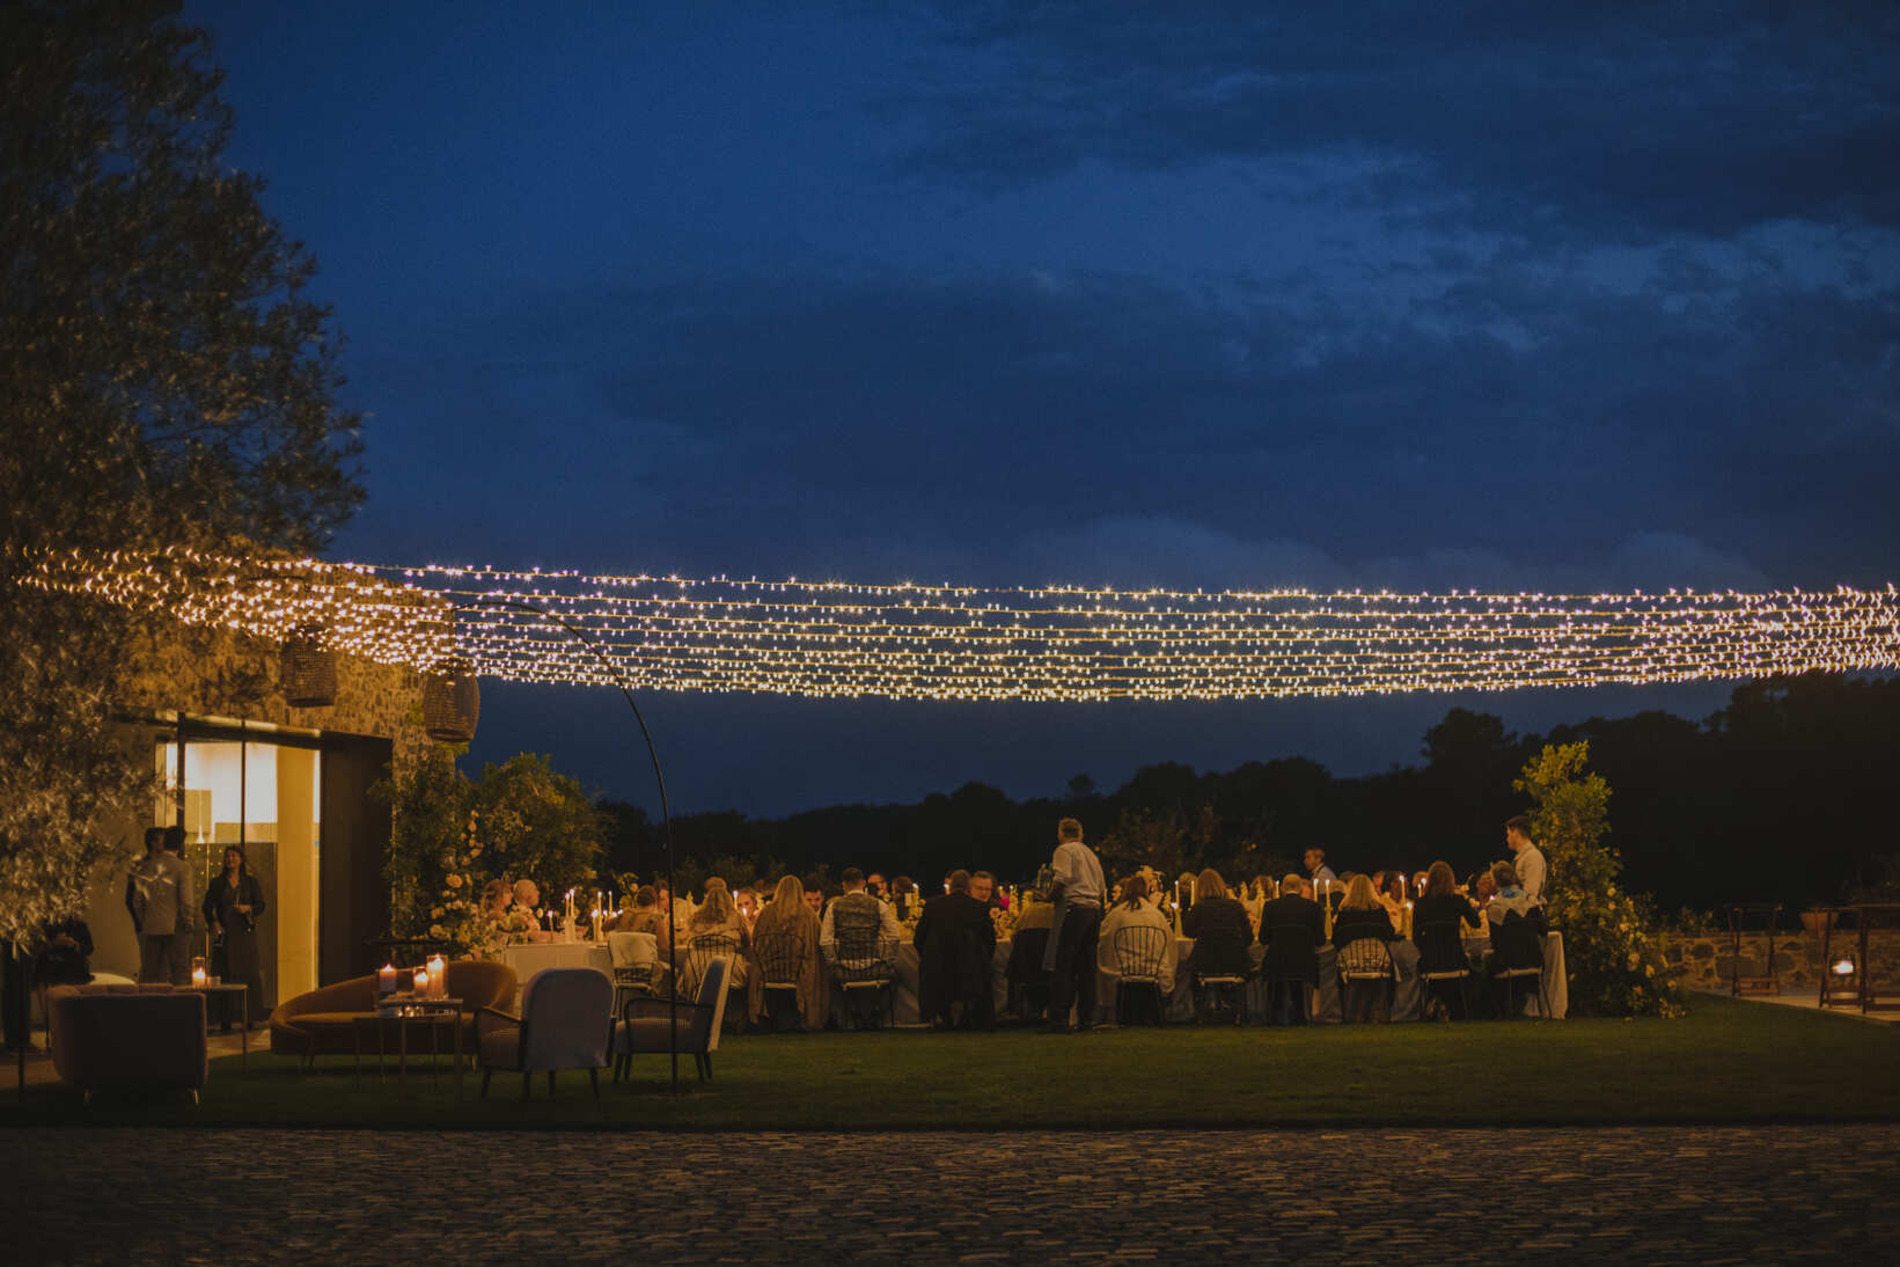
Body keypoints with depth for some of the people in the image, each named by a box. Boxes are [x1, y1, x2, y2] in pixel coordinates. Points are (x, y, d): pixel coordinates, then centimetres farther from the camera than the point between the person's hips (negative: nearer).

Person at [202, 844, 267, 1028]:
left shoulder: (251, 882, 9)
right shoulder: (217, 883, 10)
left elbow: (261, 904, 6)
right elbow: (208, 906, 9)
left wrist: (248, 908, -14)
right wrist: (214, 923, -7)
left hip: (245, 932, 0)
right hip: (225, 932, 0)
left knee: (248, 973, -6)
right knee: (225, 974, -5)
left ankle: (249, 1017, -3)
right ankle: (226, 1018, -4)